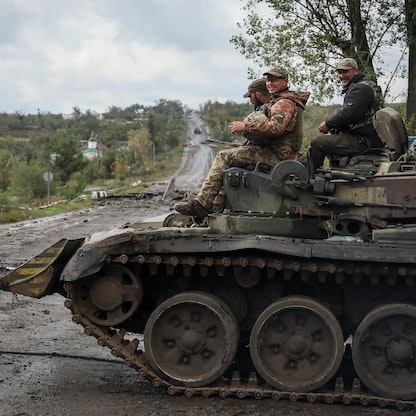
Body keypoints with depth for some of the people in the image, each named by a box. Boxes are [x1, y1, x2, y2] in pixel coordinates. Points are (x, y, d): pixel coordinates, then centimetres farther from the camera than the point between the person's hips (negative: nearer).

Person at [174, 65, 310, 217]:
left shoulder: (285, 103, -11)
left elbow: (275, 127, -29)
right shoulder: (279, 101, 25)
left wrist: (245, 127, -21)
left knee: (224, 157, -14)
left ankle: (202, 204, -18)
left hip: (276, 155, -11)